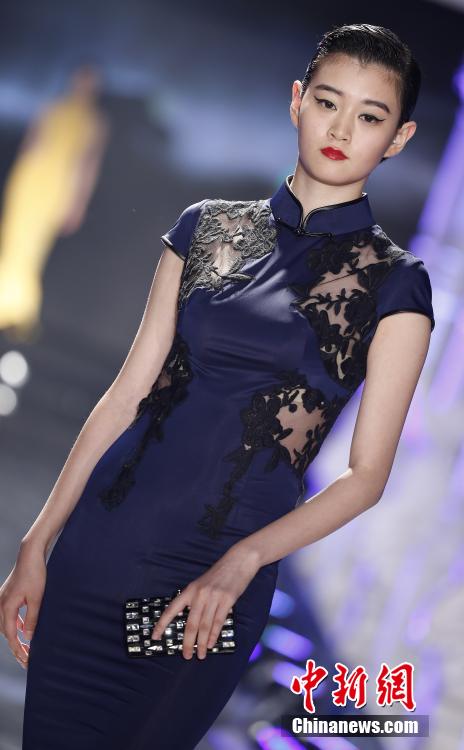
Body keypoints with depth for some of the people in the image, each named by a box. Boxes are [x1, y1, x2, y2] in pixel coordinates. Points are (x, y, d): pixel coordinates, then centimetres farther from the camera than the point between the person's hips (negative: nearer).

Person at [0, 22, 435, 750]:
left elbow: (366, 476, -3)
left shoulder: (394, 282, -1)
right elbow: (128, 391, 7)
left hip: (216, 582, -2)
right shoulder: (209, 227, 8)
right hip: (95, 547, 3)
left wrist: (240, 564, -17)